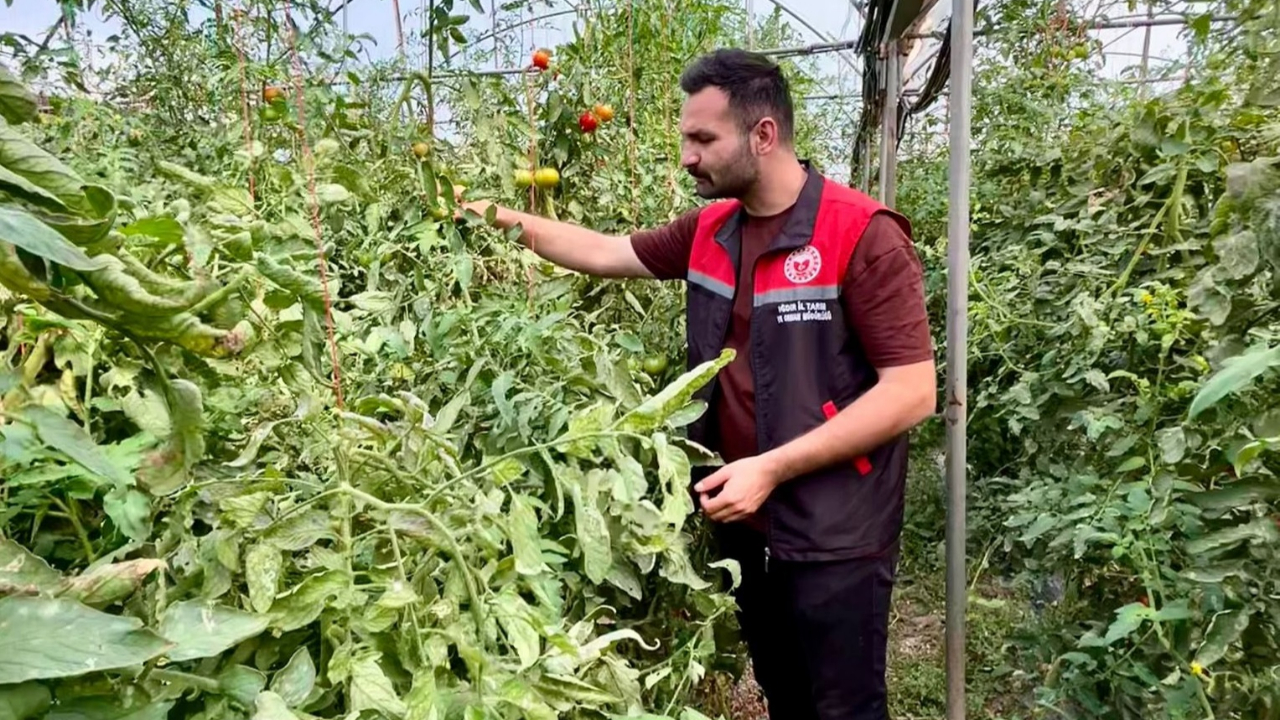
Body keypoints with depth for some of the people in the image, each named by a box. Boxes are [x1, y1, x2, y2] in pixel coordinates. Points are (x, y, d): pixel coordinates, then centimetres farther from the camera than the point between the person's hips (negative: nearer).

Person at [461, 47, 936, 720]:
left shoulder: (862, 234, -18)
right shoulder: (708, 231, 3)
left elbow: (912, 391, -21)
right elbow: (605, 251, 16)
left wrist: (772, 468, -24)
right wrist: (508, 221, 8)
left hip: (832, 537, -6)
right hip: (743, 524, 6)